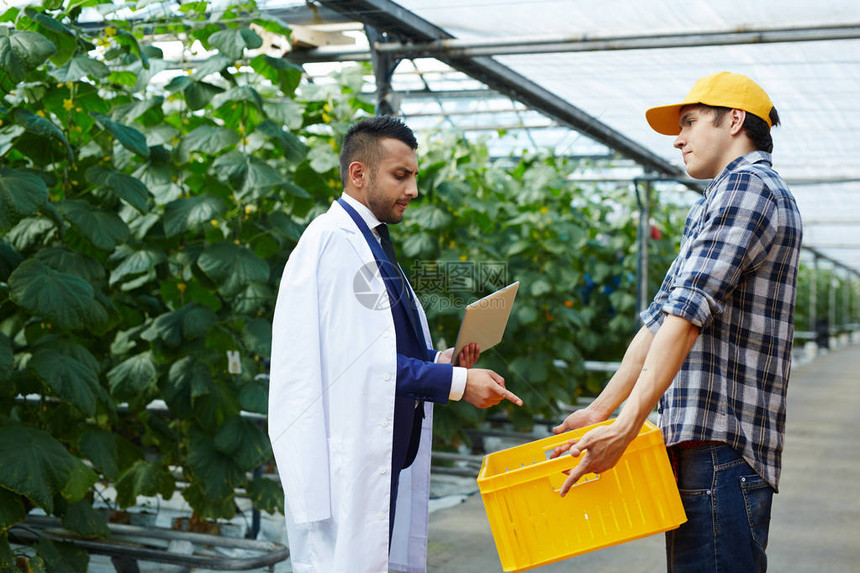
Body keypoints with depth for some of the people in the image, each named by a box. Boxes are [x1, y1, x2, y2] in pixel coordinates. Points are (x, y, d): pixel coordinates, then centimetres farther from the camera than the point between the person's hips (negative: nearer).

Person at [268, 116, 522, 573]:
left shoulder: (371, 244, 17)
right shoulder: (334, 240, -13)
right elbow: (359, 359, -19)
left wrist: (442, 360, 3)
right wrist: (457, 381, -17)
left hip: (384, 458, 10)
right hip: (348, 462, -10)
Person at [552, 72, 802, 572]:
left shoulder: (747, 186, -7)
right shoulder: (716, 206, 26)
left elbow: (687, 315, -19)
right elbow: (661, 318, 23)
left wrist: (626, 427, -24)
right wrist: (600, 411, 19)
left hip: (721, 444, -10)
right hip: (701, 442, 10)